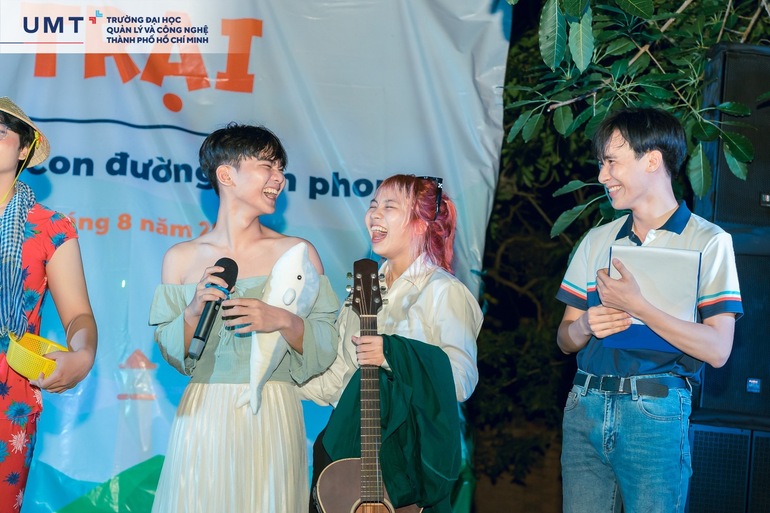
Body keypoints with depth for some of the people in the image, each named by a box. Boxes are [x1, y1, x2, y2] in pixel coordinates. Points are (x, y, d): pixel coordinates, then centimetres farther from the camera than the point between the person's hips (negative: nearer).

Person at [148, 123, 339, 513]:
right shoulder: (180, 258, 3)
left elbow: (326, 346, 1)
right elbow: (171, 352, 8)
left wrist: (282, 321, -15)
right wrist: (194, 313, -9)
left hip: (272, 419, 0)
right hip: (203, 418, 0)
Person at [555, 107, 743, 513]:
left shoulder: (708, 242, -1)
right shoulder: (597, 240, 15)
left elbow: (717, 350, -10)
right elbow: (565, 339, 17)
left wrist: (637, 307, -17)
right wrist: (585, 326, -6)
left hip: (656, 415, -4)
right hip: (586, 406, 5)